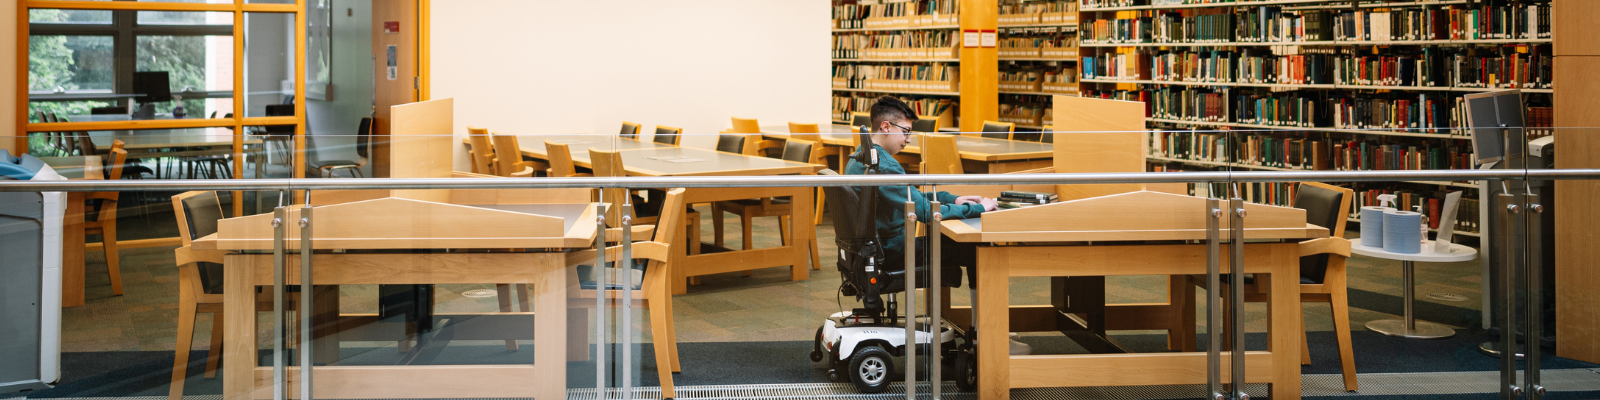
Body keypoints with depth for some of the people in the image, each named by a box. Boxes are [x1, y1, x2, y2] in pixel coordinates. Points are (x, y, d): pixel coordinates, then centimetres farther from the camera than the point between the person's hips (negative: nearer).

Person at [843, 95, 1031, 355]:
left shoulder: (861, 156, 10)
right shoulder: (883, 165, -24)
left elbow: (911, 195, 19)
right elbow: (925, 211, -26)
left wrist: (951, 199, 11)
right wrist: (977, 209, -16)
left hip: (874, 244, 11)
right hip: (892, 251, -11)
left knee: (950, 238, 21)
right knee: (978, 251, -7)